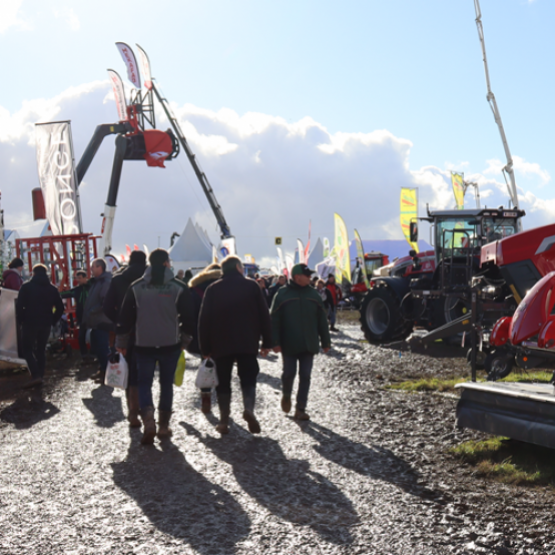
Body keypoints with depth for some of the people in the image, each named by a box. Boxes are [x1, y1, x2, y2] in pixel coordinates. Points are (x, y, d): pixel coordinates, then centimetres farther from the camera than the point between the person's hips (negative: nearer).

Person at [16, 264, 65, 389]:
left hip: (30, 323, -4)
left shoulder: (26, 287, -6)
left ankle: (36, 375, -14)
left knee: (27, 349, 3)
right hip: (46, 324, 4)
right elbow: (60, 308, 5)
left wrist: (21, 320, 0)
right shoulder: (52, 289, 7)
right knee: (41, 350, 15)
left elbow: (19, 306, -11)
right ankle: (40, 377, 13)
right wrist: (52, 321, 10)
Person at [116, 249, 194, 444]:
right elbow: (188, 317, -2)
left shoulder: (136, 287, 0)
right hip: (170, 344, 0)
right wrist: (186, 337, 14)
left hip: (144, 345, 0)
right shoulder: (179, 287, -4)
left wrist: (121, 342, 12)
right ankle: (163, 426, 16)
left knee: (144, 383, 6)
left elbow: (125, 317, 3)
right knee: (166, 383, 12)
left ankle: (148, 420, -16)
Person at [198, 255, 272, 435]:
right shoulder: (252, 286, 3)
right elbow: (264, 316, 2)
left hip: (221, 346, 1)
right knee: (248, 379, 5)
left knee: (223, 382, 9)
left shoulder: (213, 290, 4)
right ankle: (249, 409, -21)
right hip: (248, 345, -1)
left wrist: (205, 348, 7)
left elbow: (204, 320, 2)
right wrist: (267, 342, 7)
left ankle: (224, 421, 5)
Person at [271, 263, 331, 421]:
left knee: (305, 376, 1)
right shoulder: (282, 294, -1)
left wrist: (325, 342, 12)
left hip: (309, 345, 3)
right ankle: (286, 395, 31)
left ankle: (300, 409, 6)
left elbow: (322, 320, 14)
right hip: (289, 345, -3)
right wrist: (275, 342, -10)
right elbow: (275, 320, -3)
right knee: (289, 373, 0)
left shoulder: (313, 294, 10)